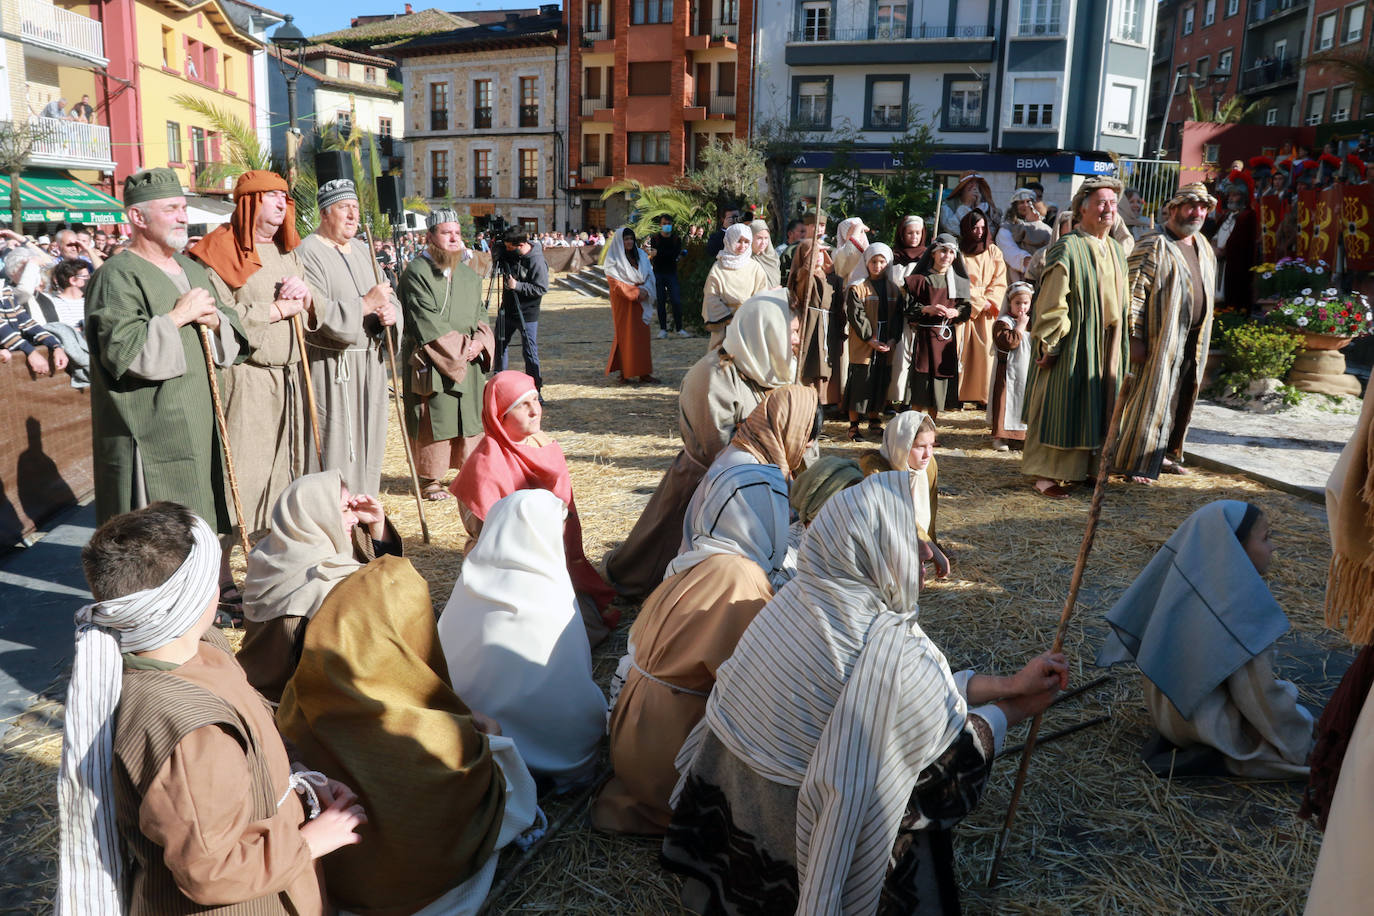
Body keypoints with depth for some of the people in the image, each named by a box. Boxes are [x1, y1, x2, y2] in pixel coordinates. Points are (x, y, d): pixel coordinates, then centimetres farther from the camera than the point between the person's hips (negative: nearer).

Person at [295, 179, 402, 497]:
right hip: (331, 368, -7)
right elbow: (320, 313, -21)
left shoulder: (362, 250, 15)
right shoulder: (308, 253, -10)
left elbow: (389, 298, 15)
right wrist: (366, 304, -19)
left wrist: (391, 313, -8)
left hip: (370, 363, 8)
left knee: (367, 442, 13)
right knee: (332, 444, -4)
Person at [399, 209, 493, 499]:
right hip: (431, 363, -6)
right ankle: (430, 479, 11)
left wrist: (478, 342, -5)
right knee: (433, 421, -1)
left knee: (470, 419, 10)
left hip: (468, 364, 6)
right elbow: (427, 323, -16)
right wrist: (461, 347, -15)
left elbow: (480, 315, 15)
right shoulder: (416, 273, -9)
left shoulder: (468, 275, 14)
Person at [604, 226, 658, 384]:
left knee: (642, 335, 1)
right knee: (625, 335, -4)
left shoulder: (641, 255, 10)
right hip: (623, 302, -4)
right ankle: (625, 373, -1)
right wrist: (636, 292, -16)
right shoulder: (613, 259, -3)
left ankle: (643, 372, 4)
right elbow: (614, 282, -10)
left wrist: (645, 290, -12)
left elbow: (649, 275, 8)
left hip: (640, 301, 4)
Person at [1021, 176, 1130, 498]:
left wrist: (1122, 346, 15)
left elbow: (1120, 302, 18)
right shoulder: (1067, 249, -14)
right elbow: (1051, 304, -17)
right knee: (1060, 409, -2)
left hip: (1106, 348, 8)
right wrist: (1049, 346, -19)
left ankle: (1083, 467, 26)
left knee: (1093, 410, 14)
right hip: (1073, 348, -8)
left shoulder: (1116, 250, 12)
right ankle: (1045, 475, 7)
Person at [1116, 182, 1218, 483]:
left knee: (1182, 400, 12)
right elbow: (1134, 293, -13)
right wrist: (1135, 338, -19)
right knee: (1151, 398, -6)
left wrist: (1203, 342, 18)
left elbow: (1207, 292, 23)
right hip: (1161, 339, -8)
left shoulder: (1204, 247, 16)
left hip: (1194, 340, 8)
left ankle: (1165, 455, 25)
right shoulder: (1153, 245, -8)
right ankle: (1134, 462, 1)